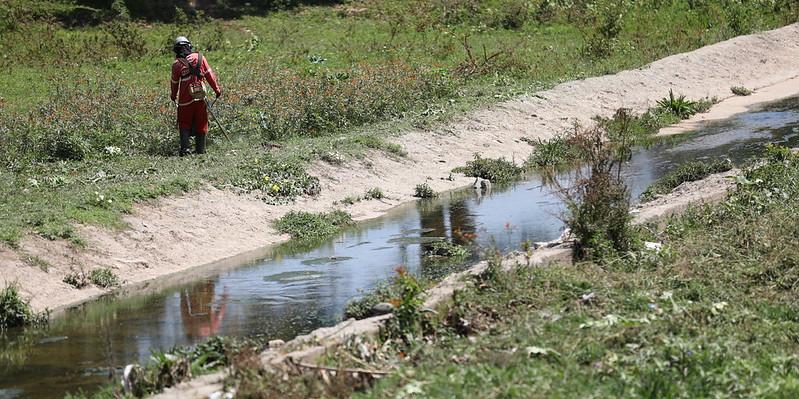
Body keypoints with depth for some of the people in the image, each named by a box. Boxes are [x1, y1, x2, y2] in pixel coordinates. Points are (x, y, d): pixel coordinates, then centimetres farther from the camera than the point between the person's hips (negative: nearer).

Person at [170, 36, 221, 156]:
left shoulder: (176, 64, -5)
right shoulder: (199, 57, -1)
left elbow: (175, 82, 7)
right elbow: (209, 74, 1)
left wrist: (174, 96, 24)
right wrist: (216, 89, 11)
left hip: (185, 99, -1)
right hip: (200, 97, 1)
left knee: (184, 124, 10)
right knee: (201, 124, 11)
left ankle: (185, 147, -4)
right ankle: (200, 149, 13)